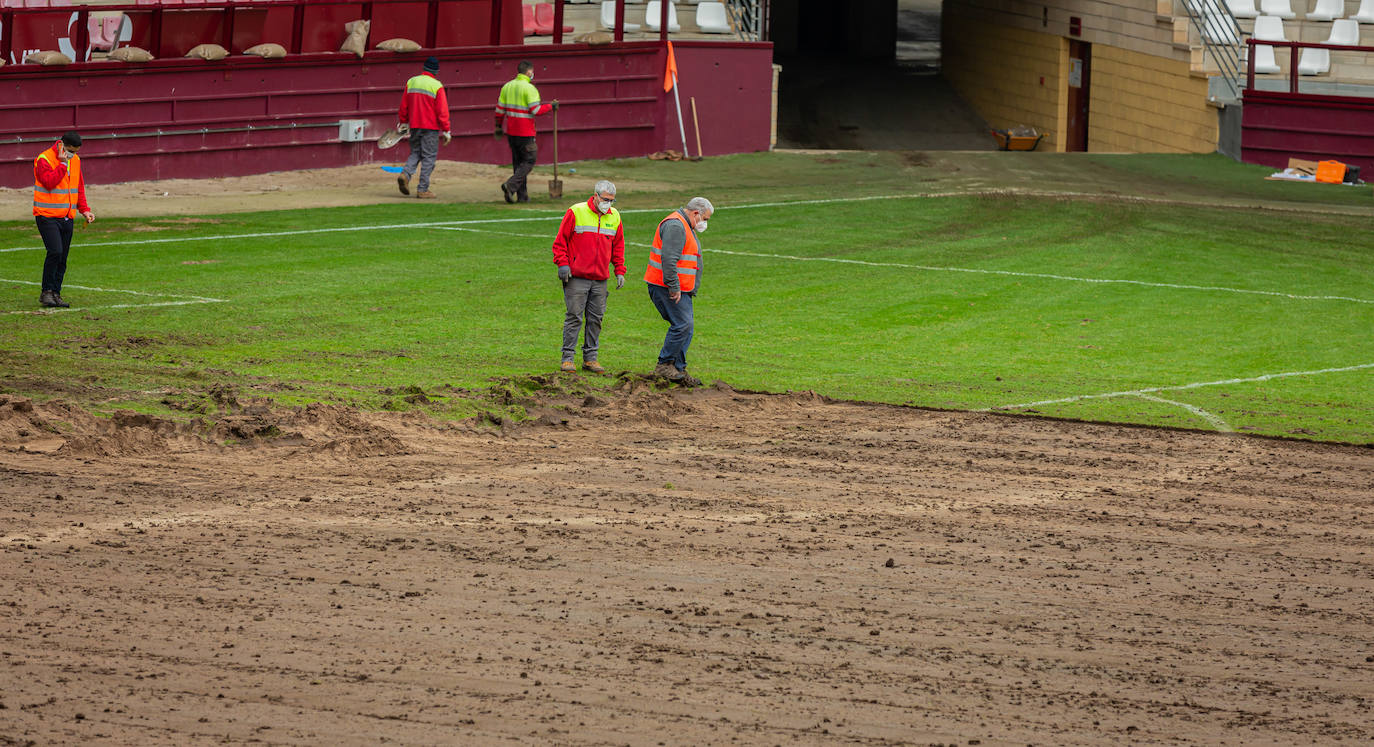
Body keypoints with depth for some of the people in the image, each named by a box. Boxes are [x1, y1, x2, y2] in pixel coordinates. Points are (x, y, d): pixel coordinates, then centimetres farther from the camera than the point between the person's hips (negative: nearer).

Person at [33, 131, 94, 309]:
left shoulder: (75, 160, 12)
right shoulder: (44, 159, -9)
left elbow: (79, 187, 20)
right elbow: (50, 182, -22)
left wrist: (84, 209, 11)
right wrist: (63, 163, -19)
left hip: (67, 218, 7)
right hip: (47, 216, -7)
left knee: (62, 259, 5)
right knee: (55, 252, -18)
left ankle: (55, 294, 11)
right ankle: (46, 292, -8)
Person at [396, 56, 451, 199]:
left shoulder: (411, 82, 5)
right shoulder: (436, 86, -10)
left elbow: (404, 106, 10)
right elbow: (442, 111, -11)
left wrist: (403, 122, 21)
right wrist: (446, 131, -7)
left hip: (414, 126, 5)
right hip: (431, 128, -5)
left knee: (415, 153, 17)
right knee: (429, 157, 2)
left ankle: (405, 174, -10)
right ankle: (423, 189, 0)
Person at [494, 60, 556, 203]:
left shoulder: (507, 87, 8)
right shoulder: (529, 88, -13)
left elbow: (500, 109, 10)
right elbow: (536, 110, -16)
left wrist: (498, 127, 20)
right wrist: (551, 107, -2)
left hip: (511, 132, 7)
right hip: (525, 132, -7)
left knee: (518, 162, 13)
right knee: (528, 161, 0)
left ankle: (522, 195, 12)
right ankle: (511, 185, -18)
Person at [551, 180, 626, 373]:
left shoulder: (614, 216, 11)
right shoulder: (576, 212, -4)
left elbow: (618, 245, 20)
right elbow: (560, 240, -2)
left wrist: (619, 270, 12)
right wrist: (562, 263, -11)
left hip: (600, 279, 5)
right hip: (577, 277, -5)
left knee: (596, 319, 5)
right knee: (574, 317, -5)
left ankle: (590, 358, 12)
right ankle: (567, 357, 0)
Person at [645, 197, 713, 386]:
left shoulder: (686, 227, 21)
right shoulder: (675, 226, -16)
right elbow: (668, 259, -25)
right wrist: (674, 287, -25)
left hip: (680, 289, 11)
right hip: (667, 288, -11)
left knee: (685, 328, 8)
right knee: (682, 324, -15)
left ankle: (678, 370, 10)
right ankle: (664, 365, -9)